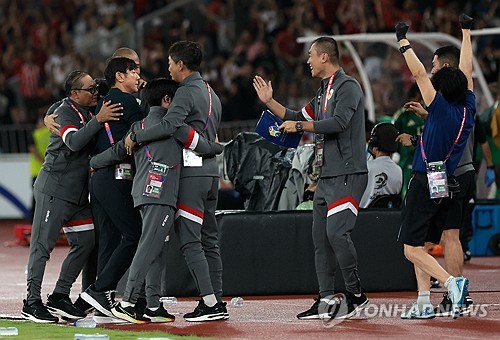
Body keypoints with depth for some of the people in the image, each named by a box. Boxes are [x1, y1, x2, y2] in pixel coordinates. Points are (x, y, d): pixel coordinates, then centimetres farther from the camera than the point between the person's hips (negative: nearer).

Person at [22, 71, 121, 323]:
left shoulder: (89, 112, 13)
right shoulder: (65, 113, -12)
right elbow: (74, 142, -27)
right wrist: (98, 119, -35)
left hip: (78, 194, 9)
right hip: (54, 190, -9)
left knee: (85, 242, 6)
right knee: (43, 245, -7)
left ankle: (59, 297, 12)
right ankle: (32, 302, -5)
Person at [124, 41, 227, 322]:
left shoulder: (187, 91, -10)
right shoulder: (211, 94, 20)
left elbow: (170, 126, -25)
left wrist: (135, 137, -16)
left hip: (192, 172, -9)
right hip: (211, 171, 9)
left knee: (190, 241, -10)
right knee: (209, 240, 10)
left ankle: (211, 303, -16)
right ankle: (216, 302, 9)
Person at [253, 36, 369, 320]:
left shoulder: (347, 86, -9)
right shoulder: (324, 91, 21)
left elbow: (339, 122, -22)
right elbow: (298, 119, 29)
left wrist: (300, 125, -15)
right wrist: (269, 102, 22)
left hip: (348, 174, -10)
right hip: (327, 176, 10)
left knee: (337, 232, -18)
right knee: (321, 237, 7)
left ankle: (357, 295, -8)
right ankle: (326, 301, 9)